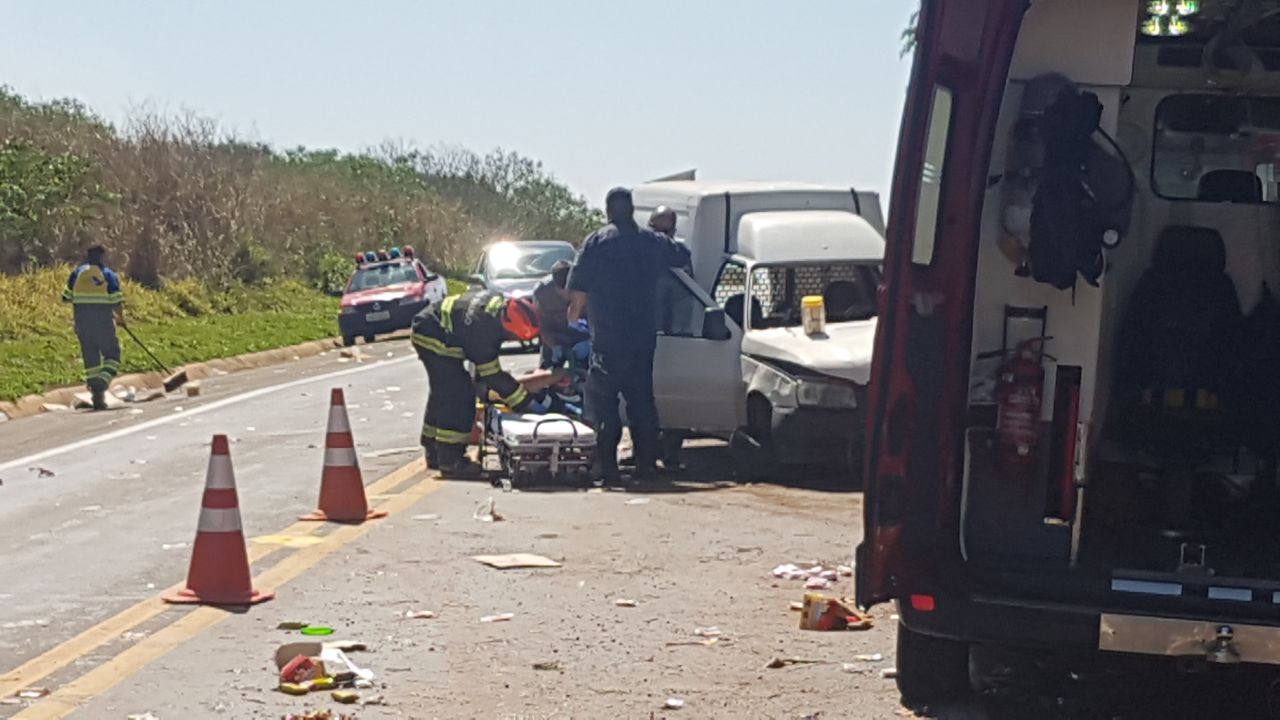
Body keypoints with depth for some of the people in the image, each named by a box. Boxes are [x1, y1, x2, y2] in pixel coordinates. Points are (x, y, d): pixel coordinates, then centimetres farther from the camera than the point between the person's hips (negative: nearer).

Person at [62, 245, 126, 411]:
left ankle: (97, 398, 10)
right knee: (112, 355, 8)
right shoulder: (109, 275, -2)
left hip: (82, 321, 3)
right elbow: (117, 302, -6)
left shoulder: (77, 273, 7)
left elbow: (66, 297, 5)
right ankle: (101, 385, -17)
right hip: (104, 321, -3)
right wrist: (121, 319, 9)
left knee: (91, 358, 10)